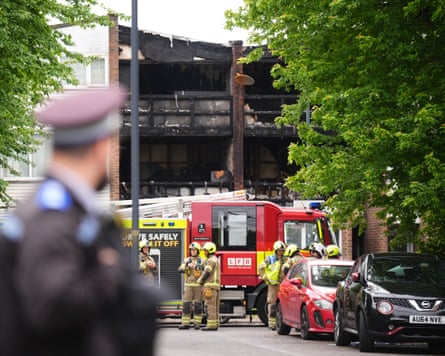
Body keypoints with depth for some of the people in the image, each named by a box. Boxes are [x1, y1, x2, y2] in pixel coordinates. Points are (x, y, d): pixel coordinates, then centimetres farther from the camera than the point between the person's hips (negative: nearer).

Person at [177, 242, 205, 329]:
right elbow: (180, 269, -5)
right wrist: (187, 266, -23)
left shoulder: (202, 261, 2)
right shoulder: (187, 260, 9)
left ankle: (197, 323, 6)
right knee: (186, 305, -3)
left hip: (199, 285, -2)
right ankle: (185, 323, -1)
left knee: (197, 305, -1)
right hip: (188, 285, 2)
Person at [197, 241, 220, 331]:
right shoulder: (215, 260, 20)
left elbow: (207, 273, -19)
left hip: (210, 286, -10)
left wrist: (200, 281, -4)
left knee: (210, 306, -10)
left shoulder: (211, 260, -12)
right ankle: (215, 324, 8)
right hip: (216, 286, 10)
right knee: (215, 307, 8)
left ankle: (211, 325, -13)